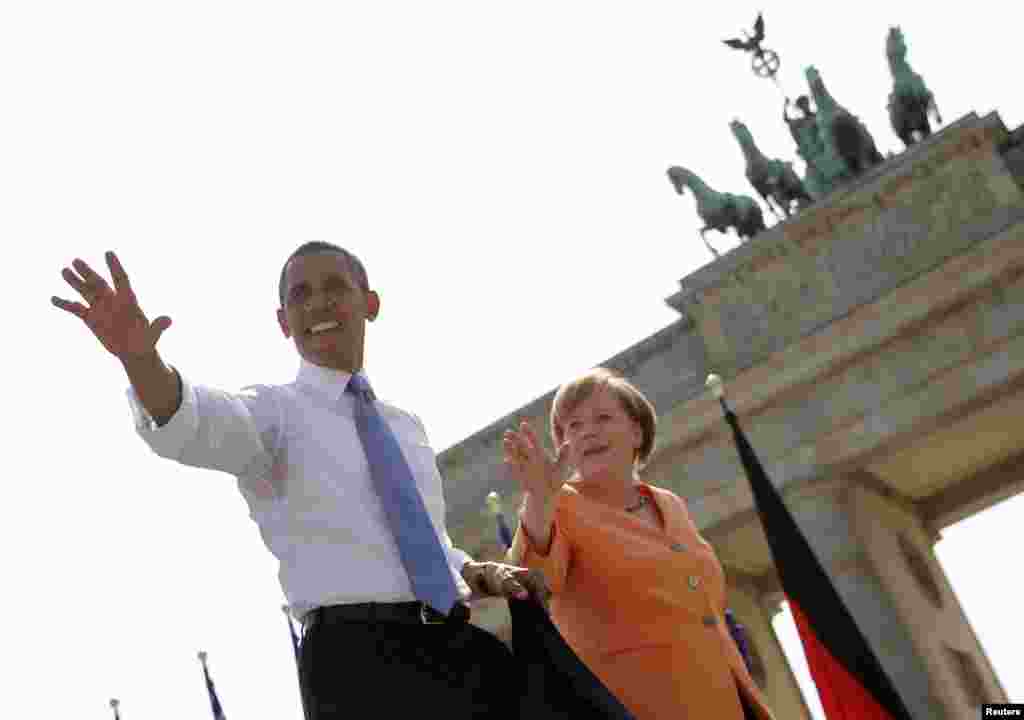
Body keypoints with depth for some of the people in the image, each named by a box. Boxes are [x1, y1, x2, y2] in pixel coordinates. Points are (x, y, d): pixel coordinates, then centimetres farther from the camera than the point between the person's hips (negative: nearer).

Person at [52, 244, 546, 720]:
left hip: (463, 649, 6)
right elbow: (192, 425, -22)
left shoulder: (405, 426, 19)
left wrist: (479, 573, 5)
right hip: (359, 659, -5)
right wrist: (139, 357, -43)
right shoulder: (277, 410, 0)